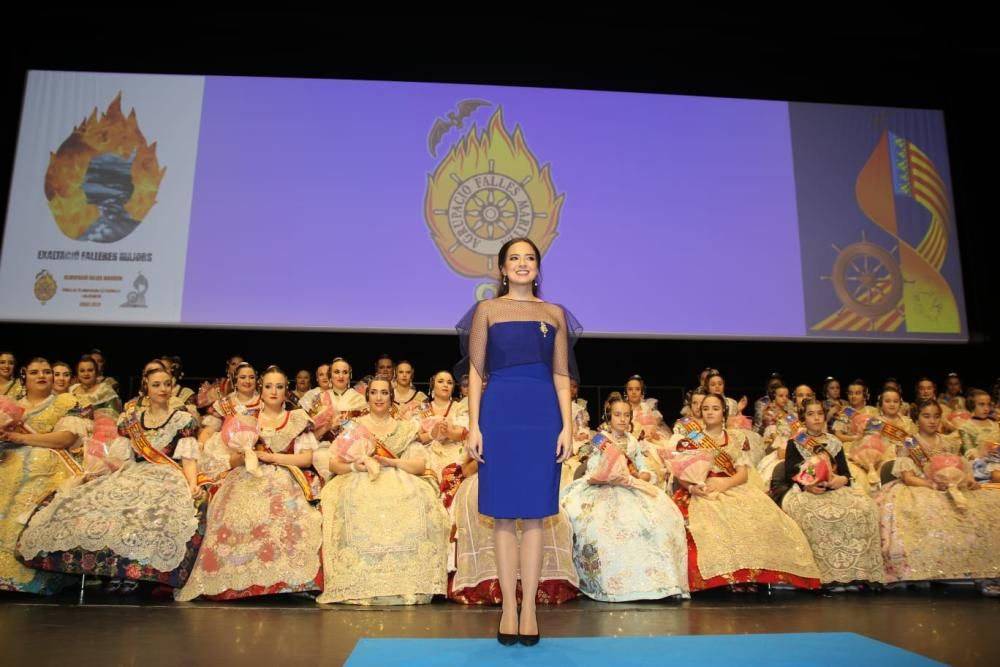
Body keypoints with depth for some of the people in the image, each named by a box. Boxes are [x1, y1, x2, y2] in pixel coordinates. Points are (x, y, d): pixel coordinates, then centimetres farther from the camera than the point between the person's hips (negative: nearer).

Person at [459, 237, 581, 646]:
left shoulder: (555, 313, 11)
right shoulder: (487, 310, 7)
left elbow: (561, 375, 9)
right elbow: (476, 370, 3)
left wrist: (567, 426, 0)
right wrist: (474, 425, -5)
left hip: (543, 416, 1)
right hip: (500, 414, -1)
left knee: (534, 515, 4)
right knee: (503, 515, 3)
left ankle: (529, 608, 14)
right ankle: (509, 607, 14)